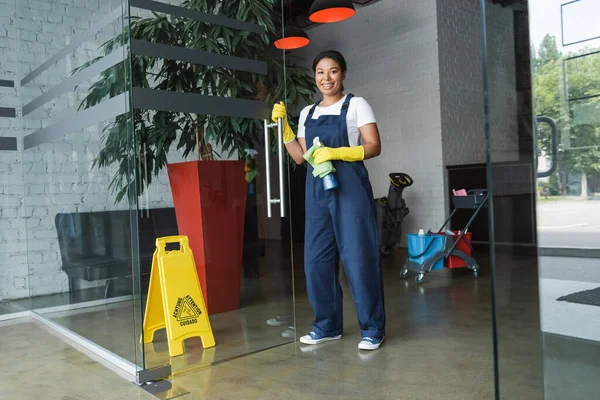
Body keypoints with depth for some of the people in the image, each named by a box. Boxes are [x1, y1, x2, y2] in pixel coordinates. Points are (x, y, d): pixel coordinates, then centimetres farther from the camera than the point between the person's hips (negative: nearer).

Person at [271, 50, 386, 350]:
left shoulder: (355, 105, 2)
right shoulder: (307, 112, 17)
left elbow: (374, 147, -6)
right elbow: (299, 157, 14)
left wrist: (335, 153, -17)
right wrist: (283, 126, 6)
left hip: (349, 187, -5)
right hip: (317, 190, 6)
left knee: (358, 257, -5)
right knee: (316, 260, 6)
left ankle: (372, 329, 7)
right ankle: (327, 326, 19)